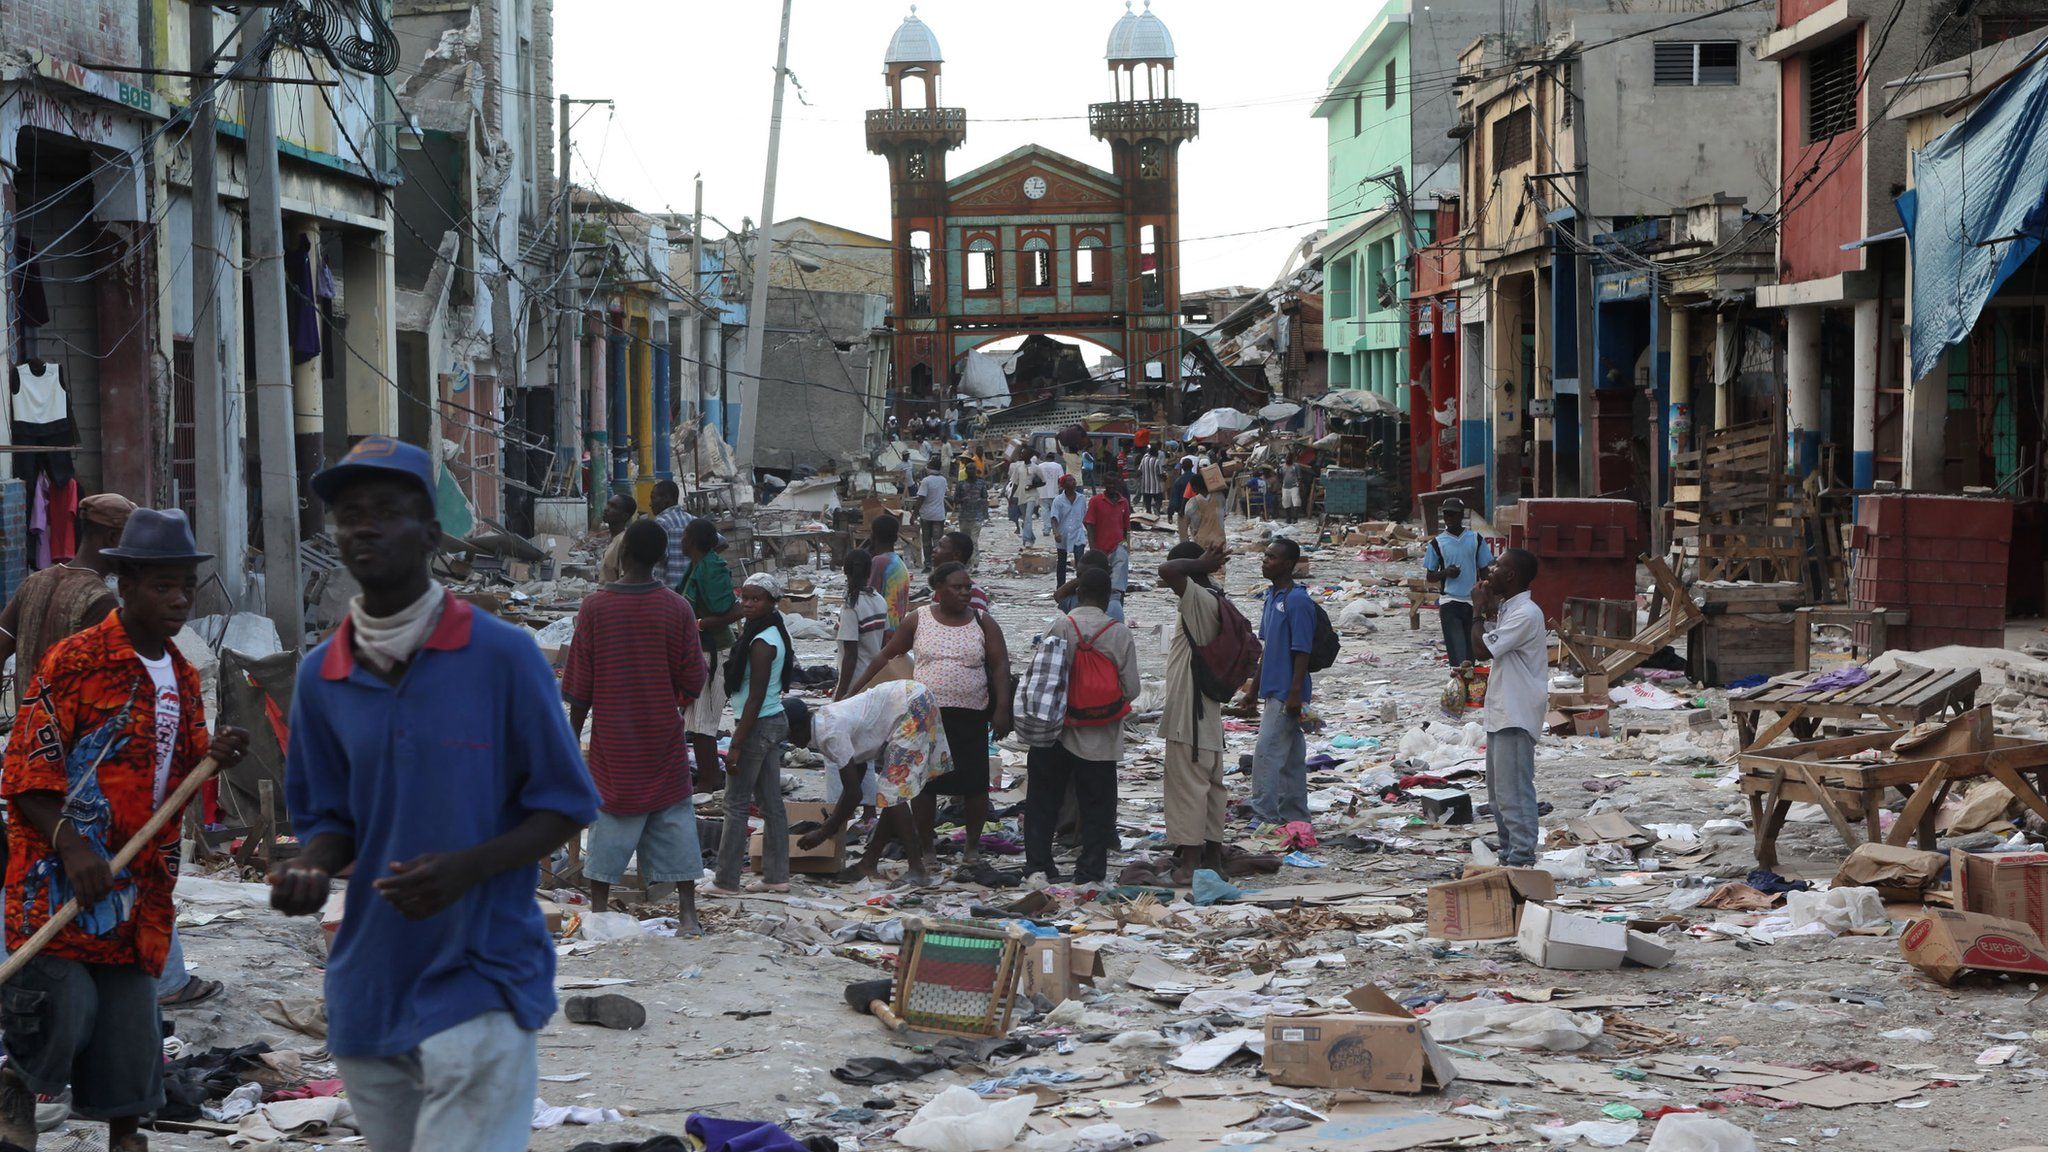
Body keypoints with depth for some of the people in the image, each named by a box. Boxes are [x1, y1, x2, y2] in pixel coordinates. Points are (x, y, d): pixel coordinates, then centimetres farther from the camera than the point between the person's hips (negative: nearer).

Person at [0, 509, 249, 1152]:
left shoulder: (184, 678, 14)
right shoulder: (75, 660, -8)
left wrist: (214, 758, 0)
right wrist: (70, 843, -22)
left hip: (140, 882, 6)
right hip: (58, 874, -6)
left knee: (132, 1009, 6)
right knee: (64, 1006, -14)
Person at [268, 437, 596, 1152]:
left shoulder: (503, 655, -8)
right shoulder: (321, 677, 5)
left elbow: (564, 807, -4)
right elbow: (329, 817, 14)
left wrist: (466, 869, -20)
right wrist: (308, 870, -9)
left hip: (481, 980, -5)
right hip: (370, 982, 5)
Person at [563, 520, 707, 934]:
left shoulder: (595, 607, -9)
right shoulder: (676, 608, -7)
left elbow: (579, 685, -4)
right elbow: (692, 682, -2)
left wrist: (573, 733, 8)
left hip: (613, 742, -1)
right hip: (664, 740, 1)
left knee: (610, 822, 9)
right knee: (675, 820, 7)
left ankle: (599, 911, 12)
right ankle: (688, 913, 6)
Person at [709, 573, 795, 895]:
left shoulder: (761, 643, -19)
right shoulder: (777, 634, 11)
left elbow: (755, 698, -21)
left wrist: (737, 745, -21)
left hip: (757, 726, -10)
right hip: (776, 722, 10)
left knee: (736, 805, -4)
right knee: (771, 802, 12)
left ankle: (727, 881, 0)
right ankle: (777, 875, 16)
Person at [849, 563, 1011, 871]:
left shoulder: (982, 623, 2)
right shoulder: (918, 620, 2)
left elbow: (1000, 666, -1)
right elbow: (887, 655, 10)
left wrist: (1002, 709, -11)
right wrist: (859, 687, 10)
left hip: (971, 717, 0)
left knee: (975, 783, 2)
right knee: (924, 782, 2)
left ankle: (973, 845, 19)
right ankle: (924, 847, 13)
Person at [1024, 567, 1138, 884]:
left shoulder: (1056, 628, -9)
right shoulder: (1120, 634, -10)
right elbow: (1131, 690, -7)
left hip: (1055, 732, 1)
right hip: (1100, 739, -1)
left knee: (1043, 801, 13)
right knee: (1096, 807, 9)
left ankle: (1037, 866, 13)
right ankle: (1090, 872, 9)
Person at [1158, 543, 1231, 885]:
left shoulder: (1199, 600, -17)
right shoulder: (1216, 602, 13)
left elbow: (1167, 571, -32)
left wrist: (1200, 563, -16)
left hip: (1188, 715, -10)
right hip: (1208, 715, 10)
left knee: (1187, 786, -6)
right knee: (1210, 785, 13)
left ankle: (1189, 862, -5)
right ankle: (1213, 858, 20)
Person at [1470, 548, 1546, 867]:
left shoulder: (1525, 614, -18)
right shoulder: (1509, 609, 14)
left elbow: (1482, 649, -22)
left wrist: (1478, 609, -9)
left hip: (1516, 717, -11)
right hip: (1500, 713, 11)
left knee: (1514, 789, -9)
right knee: (1498, 788, 17)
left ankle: (1522, 858, -5)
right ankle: (1509, 853, 25)